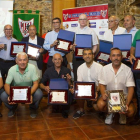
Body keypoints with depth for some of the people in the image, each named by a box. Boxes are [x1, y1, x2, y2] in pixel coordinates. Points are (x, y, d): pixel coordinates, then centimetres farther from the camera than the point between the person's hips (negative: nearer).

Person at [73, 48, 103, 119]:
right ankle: (81, 110, 1)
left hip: (96, 90, -3)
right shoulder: (80, 68, 3)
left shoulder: (99, 67, -9)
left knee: (97, 107, -23)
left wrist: (96, 91, -33)